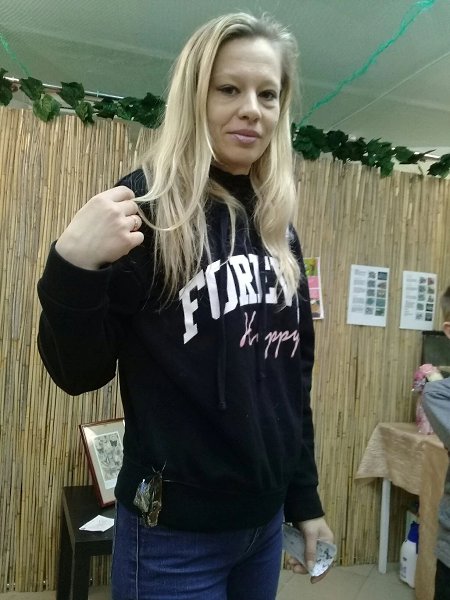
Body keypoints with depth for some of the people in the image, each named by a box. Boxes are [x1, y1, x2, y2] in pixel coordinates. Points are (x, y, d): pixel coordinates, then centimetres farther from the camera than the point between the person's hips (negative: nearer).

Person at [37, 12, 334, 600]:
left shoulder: (279, 228, 3)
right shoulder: (147, 206, -14)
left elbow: (294, 376, 9)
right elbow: (79, 373, -11)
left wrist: (305, 498, 12)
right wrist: (73, 268, -29)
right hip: (176, 533, -6)